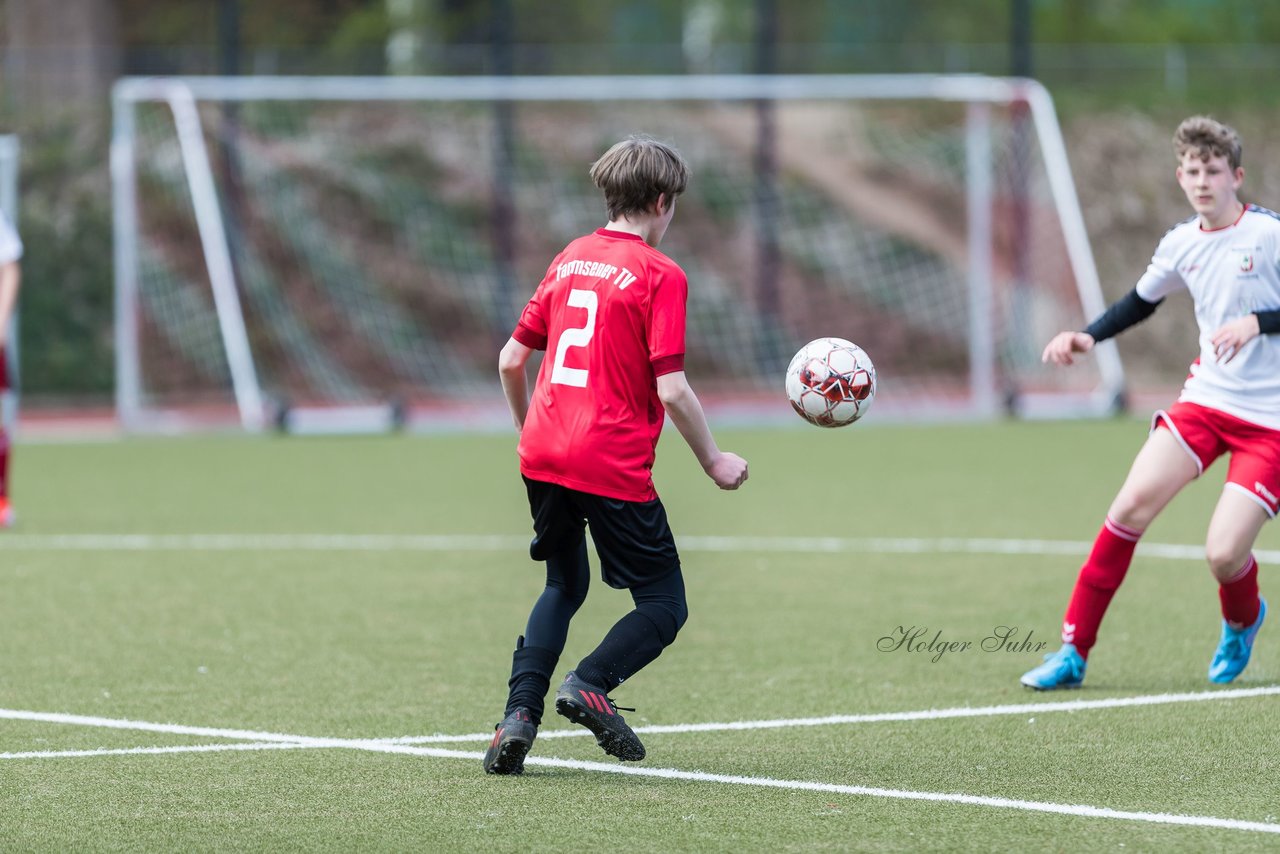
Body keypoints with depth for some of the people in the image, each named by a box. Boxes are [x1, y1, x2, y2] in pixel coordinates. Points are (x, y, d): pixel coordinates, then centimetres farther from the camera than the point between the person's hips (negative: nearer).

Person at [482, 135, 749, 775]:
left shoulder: (569, 259, 12)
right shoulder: (660, 274, -6)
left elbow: (510, 360, 15)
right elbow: (671, 390, -13)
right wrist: (713, 462, 0)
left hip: (542, 457, 6)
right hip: (613, 468, -6)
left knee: (563, 587, 23)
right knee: (665, 606, 5)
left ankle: (519, 714, 5)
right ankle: (591, 684, -20)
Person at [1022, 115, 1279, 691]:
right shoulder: (1181, 244, 5)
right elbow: (1141, 302, 24)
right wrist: (1088, 337, 10)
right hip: (1204, 400, 5)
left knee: (1223, 555, -14)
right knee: (1133, 503, -13)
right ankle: (1073, 651, -5)